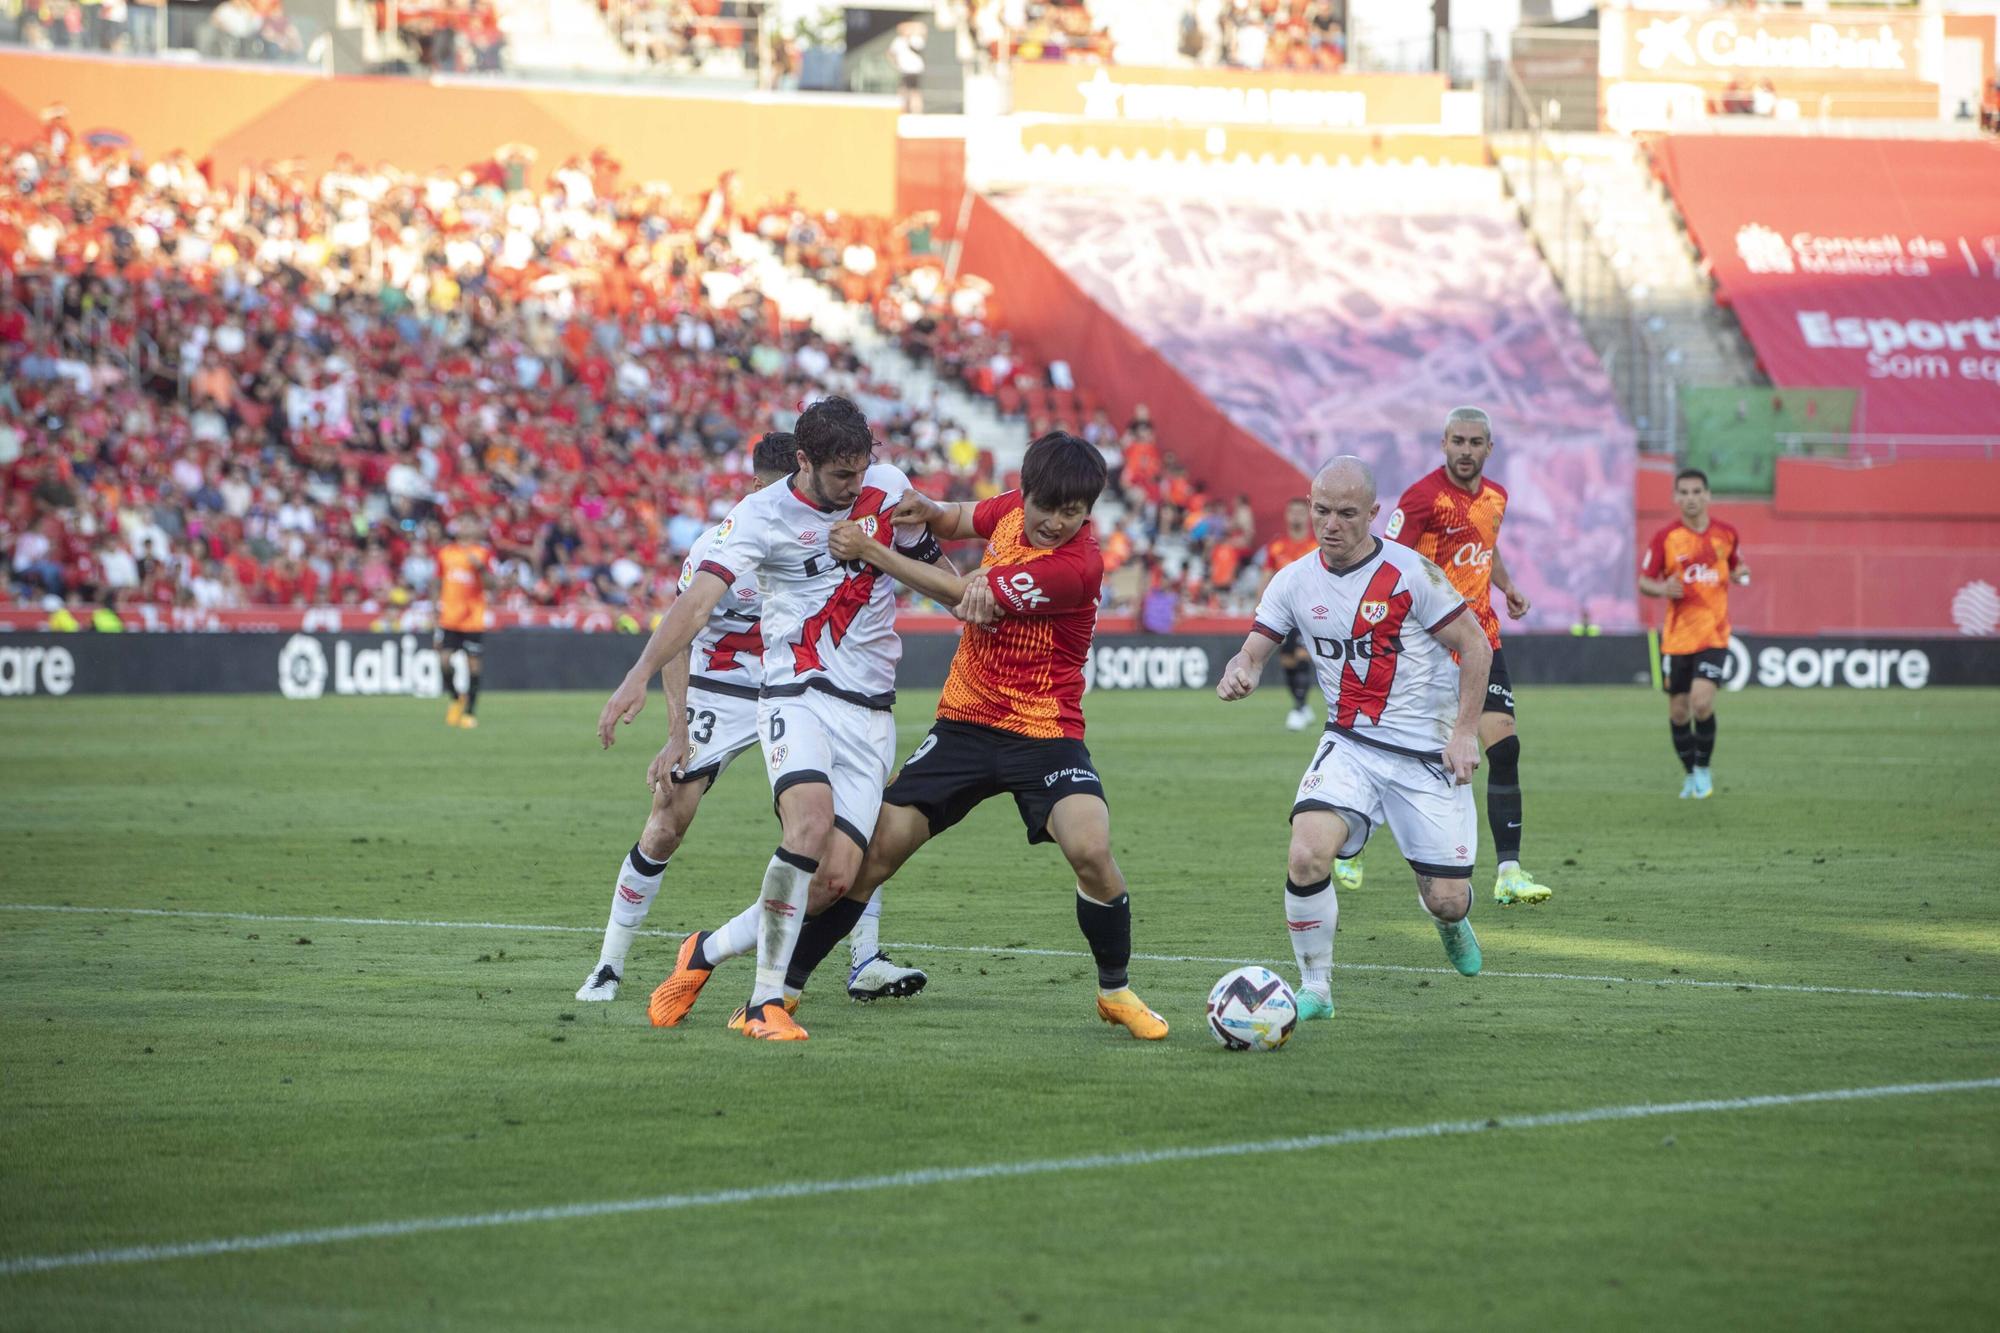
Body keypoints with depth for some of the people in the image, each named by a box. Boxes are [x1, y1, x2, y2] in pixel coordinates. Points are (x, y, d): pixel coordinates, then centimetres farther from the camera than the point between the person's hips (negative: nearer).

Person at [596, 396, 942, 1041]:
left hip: (870, 713, 4)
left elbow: (927, 558, 25)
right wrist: (641, 674, -34)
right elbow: (700, 596, -20)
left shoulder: (887, 487, 5)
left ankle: (706, 951, 15)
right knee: (811, 819, -32)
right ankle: (766, 1001, -23)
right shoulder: (762, 514, -8)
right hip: (797, 693, -4)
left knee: (837, 879, -9)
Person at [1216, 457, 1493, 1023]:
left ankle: (1452, 921, 40)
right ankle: (1315, 988, -6)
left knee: (1447, 900, -2)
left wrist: (1465, 732, -12)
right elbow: (1254, 651, 4)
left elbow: (1475, 646, -6)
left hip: (1429, 753, -2)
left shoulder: (1411, 572, -12)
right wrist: (1239, 673, -21)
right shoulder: (1295, 582, 0)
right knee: (1307, 855, -25)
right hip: (1349, 745, 2)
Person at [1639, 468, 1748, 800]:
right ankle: (1691, 773, 27)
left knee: (1702, 702, -18)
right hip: (1677, 636, 1)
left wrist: (1741, 574, -4)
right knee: (1678, 712, 5)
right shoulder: (1665, 538, -3)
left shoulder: (1726, 534, 3)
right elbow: (1644, 582, 2)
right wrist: (1662, 589, -20)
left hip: (1714, 634, -1)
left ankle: (1703, 769, 4)